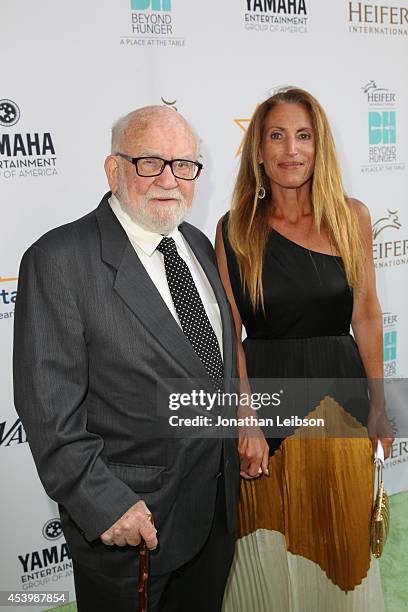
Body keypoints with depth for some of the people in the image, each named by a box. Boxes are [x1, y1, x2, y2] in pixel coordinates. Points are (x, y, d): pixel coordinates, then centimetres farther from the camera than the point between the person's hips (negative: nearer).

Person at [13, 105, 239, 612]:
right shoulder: (59, 260, -18)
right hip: (125, 513, -6)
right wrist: (104, 504, -22)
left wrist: (241, 438, 10)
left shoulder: (199, 244, 5)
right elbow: (47, 404, -20)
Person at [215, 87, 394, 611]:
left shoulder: (351, 217, -1)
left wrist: (378, 404, 5)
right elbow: (230, 336, -6)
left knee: (342, 541, 16)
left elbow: (366, 316, 4)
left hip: (341, 397, 2)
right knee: (273, 544, 13)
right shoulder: (234, 229, -5)